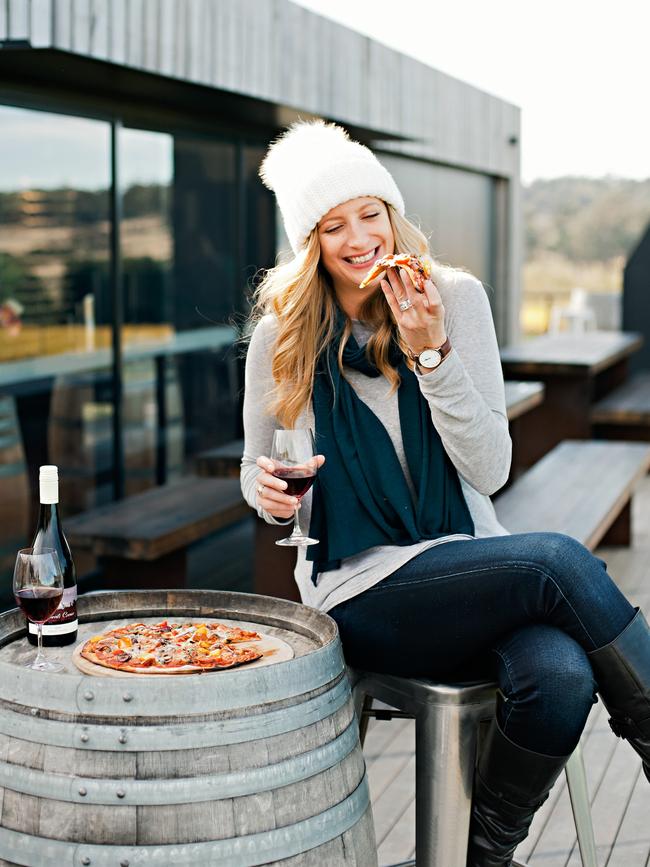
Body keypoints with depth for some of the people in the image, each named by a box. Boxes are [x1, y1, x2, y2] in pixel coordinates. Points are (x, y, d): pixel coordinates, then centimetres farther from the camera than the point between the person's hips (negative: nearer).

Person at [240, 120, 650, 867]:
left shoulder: (456, 298, 0)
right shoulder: (284, 335, -1)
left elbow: (490, 470, -5)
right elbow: (259, 474, 11)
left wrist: (431, 353, -17)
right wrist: (268, 492, -14)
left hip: (472, 564, 2)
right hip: (361, 594, -2)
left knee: (560, 678, -31)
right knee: (558, 560, -29)